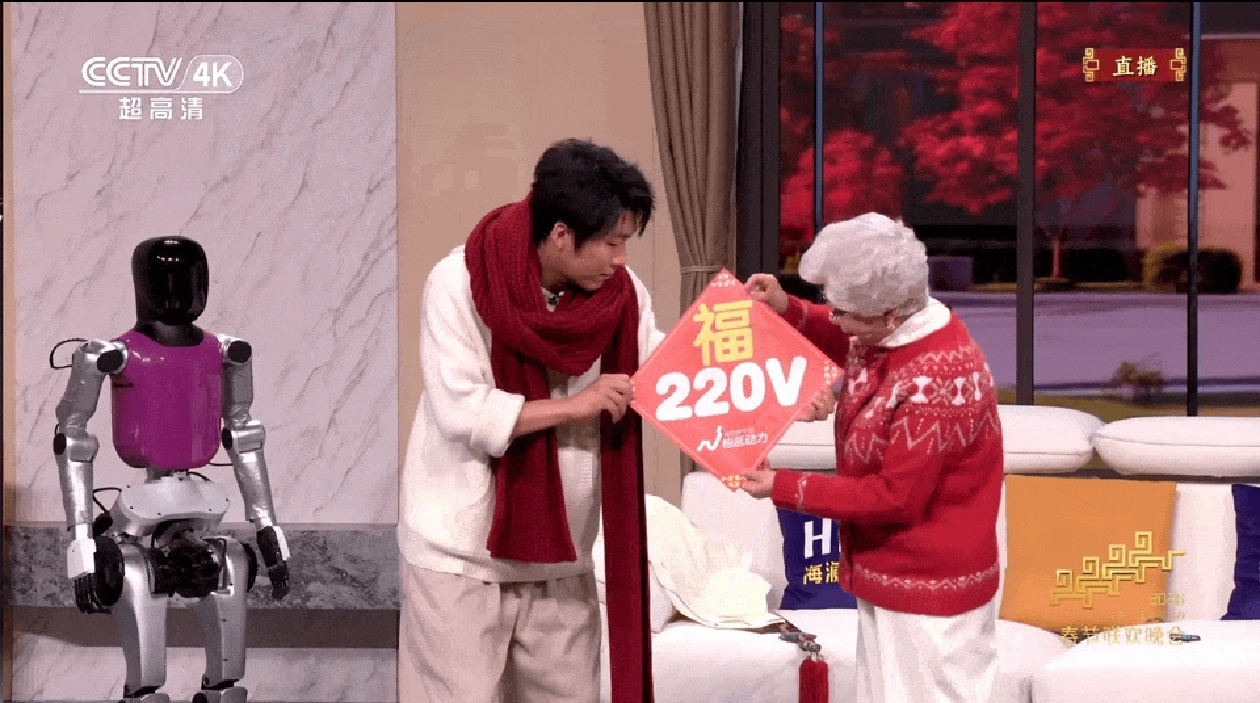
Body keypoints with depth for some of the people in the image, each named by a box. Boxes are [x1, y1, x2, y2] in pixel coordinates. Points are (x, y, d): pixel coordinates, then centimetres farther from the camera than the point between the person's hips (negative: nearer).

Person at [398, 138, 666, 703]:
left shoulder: (623, 293, 0)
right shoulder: (458, 284, -14)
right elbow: (461, 413, -21)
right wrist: (575, 404, -19)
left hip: (560, 558, 5)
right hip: (461, 556, -5)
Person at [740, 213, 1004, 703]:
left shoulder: (934, 384, -30)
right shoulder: (894, 331, -2)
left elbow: (894, 497, -25)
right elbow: (842, 343, 22)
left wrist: (782, 487, -20)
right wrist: (785, 309, 2)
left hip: (929, 588, -9)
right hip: (891, 573, 9)